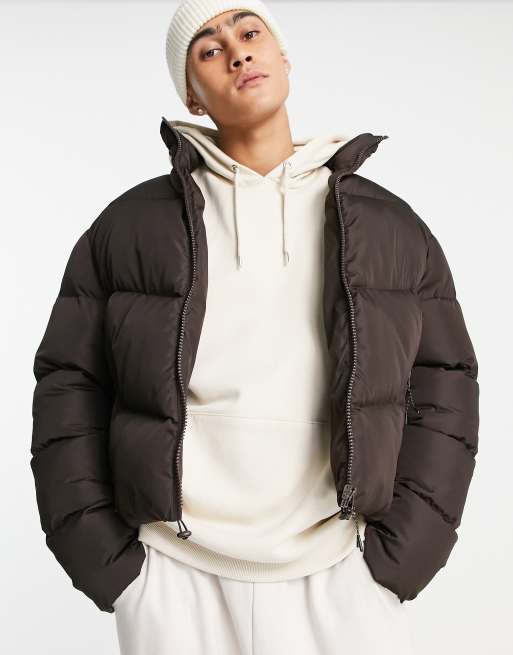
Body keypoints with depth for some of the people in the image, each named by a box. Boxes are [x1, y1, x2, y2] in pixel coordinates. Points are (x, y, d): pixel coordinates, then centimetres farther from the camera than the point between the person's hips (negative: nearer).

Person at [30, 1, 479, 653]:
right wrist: (105, 562, -4)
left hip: (341, 582, 1)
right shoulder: (128, 225, 2)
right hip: (172, 583, 0)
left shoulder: (392, 227, 5)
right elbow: (70, 386, 2)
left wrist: (396, 561, -4)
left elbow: (441, 386, 4)